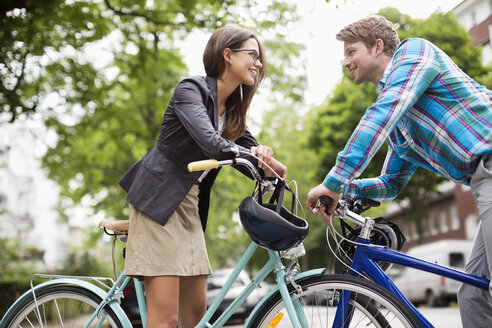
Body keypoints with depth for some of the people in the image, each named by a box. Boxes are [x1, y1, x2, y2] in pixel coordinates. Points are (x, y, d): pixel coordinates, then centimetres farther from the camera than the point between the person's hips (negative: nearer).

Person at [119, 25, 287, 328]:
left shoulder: (233, 108, 14)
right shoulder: (191, 90, -12)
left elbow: (249, 147, 8)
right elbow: (209, 143, -29)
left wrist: (260, 155, -16)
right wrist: (261, 160, -26)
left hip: (190, 206, 9)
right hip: (159, 201, -8)